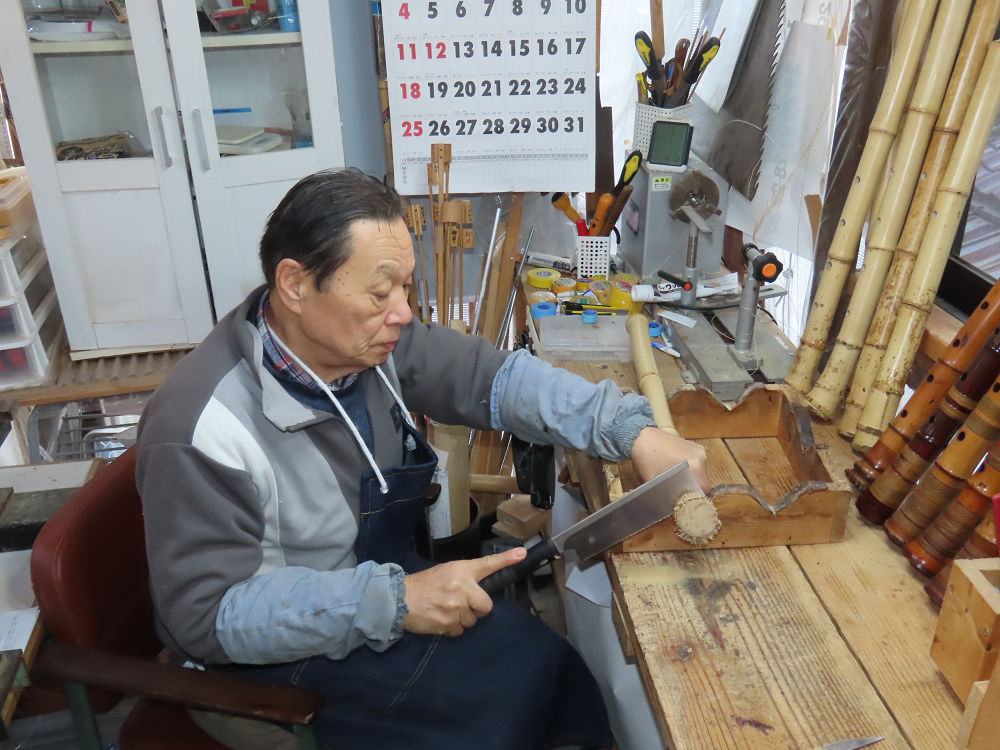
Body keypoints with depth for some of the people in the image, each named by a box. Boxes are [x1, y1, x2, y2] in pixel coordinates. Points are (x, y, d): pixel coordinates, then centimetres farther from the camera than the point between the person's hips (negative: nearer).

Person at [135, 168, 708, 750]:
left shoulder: (363, 336, -10)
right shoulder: (202, 433, -28)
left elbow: (491, 377, -8)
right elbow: (206, 615, -26)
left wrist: (635, 433, -19)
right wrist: (393, 601, -34)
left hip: (383, 568, 6)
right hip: (283, 656, -6)